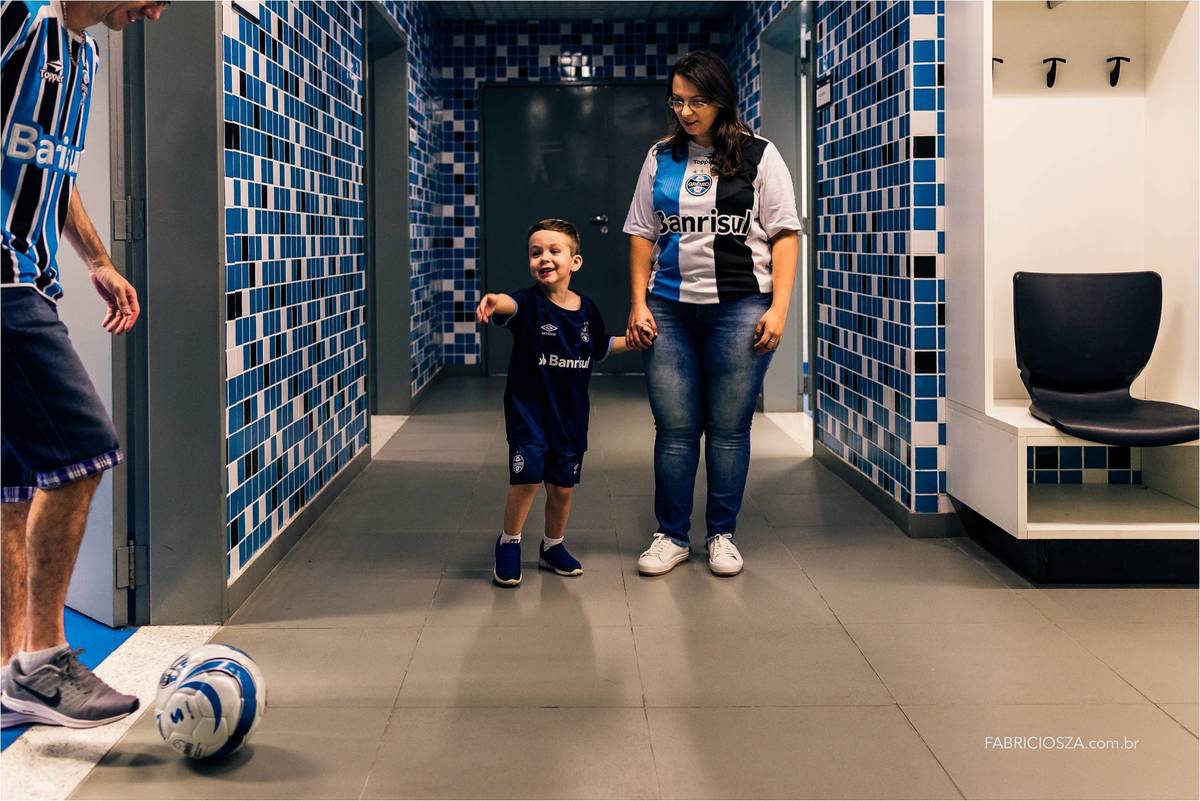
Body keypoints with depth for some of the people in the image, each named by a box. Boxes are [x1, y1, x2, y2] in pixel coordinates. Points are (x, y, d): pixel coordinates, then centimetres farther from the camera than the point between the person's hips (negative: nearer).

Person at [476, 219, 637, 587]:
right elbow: (512, 305, -39)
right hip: (528, 408, -4)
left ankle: (553, 546, 34)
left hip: (570, 414, 4)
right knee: (527, 478, -11)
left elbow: (600, 346, 21)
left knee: (562, 487, 12)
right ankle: (509, 543, 13)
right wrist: (495, 302, -61)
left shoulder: (586, 309, 2)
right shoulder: (530, 302, -13)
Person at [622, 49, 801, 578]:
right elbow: (642, 235, 12)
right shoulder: (661, 158, 11)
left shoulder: (758, 156, 2)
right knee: (674, 429, 3)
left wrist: (778, 308, -9)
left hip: (739, 309, -2)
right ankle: (672, 536, 15)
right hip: (670, 310, 2)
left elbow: (784, 235, -1)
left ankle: (722, 535, 15)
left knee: (729, 429, 2)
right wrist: (639, 304, 3)